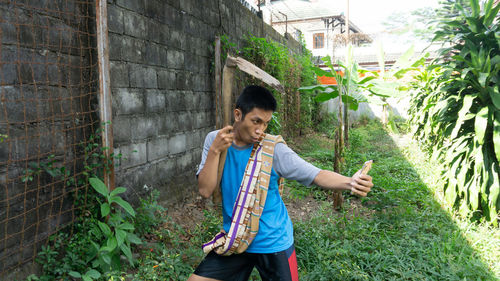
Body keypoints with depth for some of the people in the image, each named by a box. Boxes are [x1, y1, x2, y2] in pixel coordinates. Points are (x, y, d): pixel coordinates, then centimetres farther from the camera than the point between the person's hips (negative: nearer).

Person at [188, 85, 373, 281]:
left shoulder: (273, 149, -16)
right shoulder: (214, 140, -6)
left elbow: (316, 175, -21)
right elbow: (206, 190, -10)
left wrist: (350, 182, -39)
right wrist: (215, 151, -21)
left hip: (273, 243, -2)